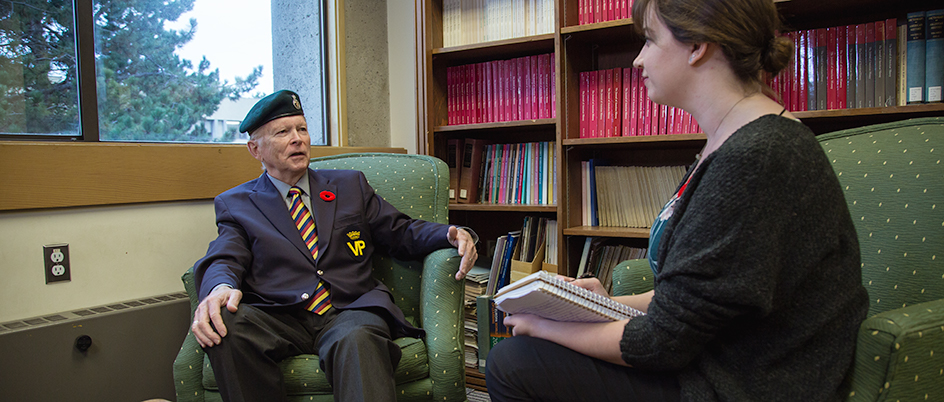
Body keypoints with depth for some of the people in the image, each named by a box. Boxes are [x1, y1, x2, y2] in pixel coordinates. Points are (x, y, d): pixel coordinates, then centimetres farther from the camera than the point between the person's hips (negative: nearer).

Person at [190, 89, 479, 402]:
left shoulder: (350, 185, 21)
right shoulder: (234, 204, 17)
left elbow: (401, 233, 20)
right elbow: (225, 259, 1)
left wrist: (453, 236, 0)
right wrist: (220, 287, -26)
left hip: (350, 310, -1)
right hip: (278, 319, 1)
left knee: (358, 338, -37)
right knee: (225, 324, -31)